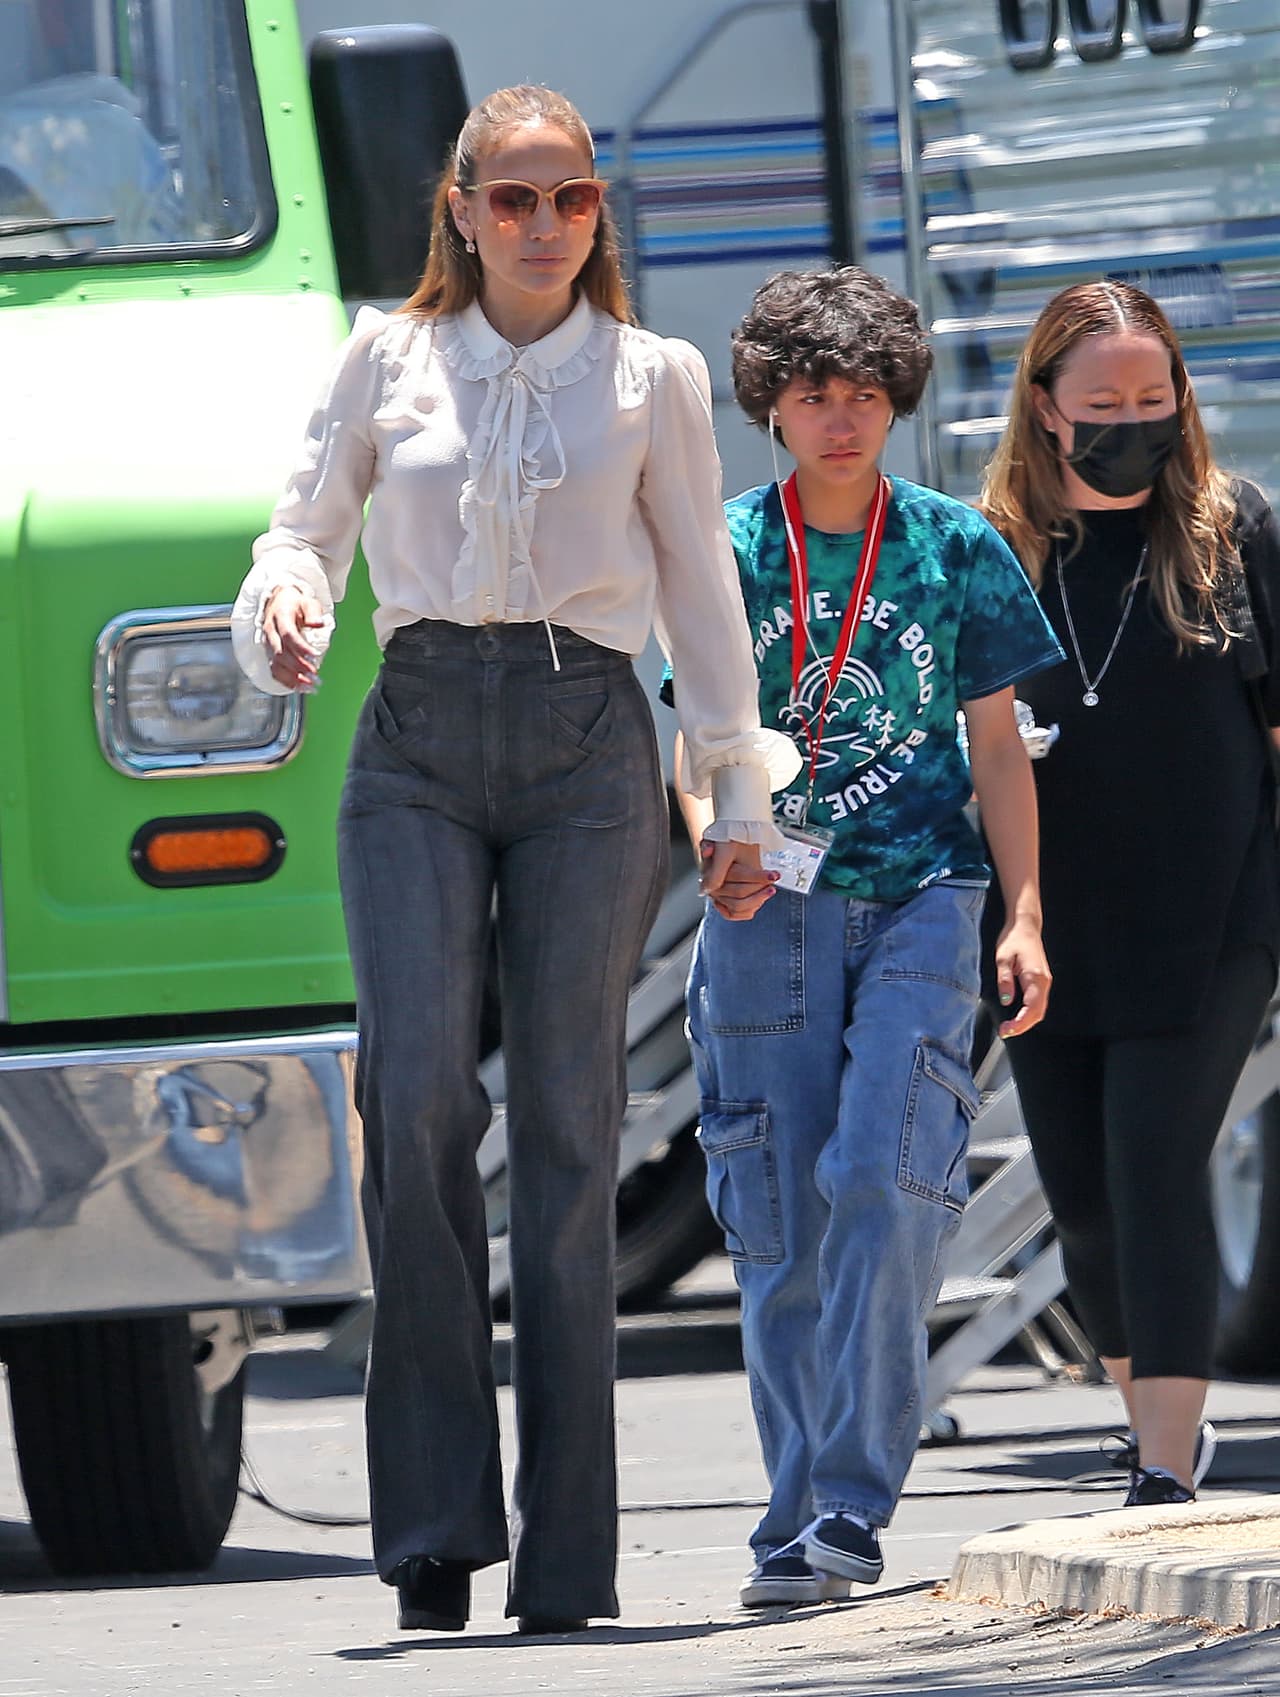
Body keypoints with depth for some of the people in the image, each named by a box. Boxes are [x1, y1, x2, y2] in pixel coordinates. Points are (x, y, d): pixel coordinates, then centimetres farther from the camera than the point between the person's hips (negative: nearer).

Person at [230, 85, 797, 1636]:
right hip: (419, 738, 0)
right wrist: (287, 600, -9)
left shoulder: (652, 379, 9)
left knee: (566, 1121, -3)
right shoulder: (388, 360, 9)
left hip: (587, 747, 0)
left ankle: (567, 1552, -1)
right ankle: (436, 1520, -11)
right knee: (416, 1092, -15)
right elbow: (305, 522, 15)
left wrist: (738, 788, 12)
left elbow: (700, 587, 14)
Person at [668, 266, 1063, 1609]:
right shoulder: (725, 552, 5)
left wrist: (1024, 915, 2)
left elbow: (996, 748, 10)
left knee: (884, 1182, -17)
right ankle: (798, 1520, 7)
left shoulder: (956, 549, 6)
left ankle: (852, 1502, -17)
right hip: (772, 910, 1)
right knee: (781, 1219, 0)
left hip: (920, 898, -1)